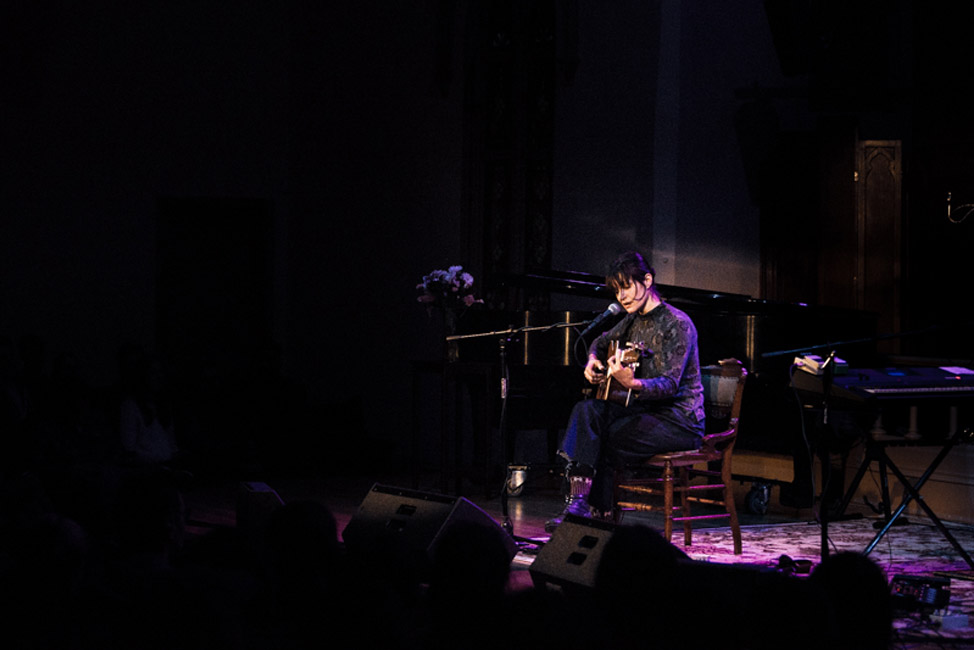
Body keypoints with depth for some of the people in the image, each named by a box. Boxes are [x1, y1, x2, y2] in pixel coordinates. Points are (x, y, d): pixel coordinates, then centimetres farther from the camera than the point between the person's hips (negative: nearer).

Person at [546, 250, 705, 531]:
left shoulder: (677, 324, -13)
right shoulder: (634, 320, 12)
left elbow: (670, 384, -24)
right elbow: (601, 341, 33)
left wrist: (633, 384, -43)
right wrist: (593, 360, 9)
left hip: (680, 421, -7)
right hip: (645, 410, 7)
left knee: (606, 441, -25)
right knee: (587, 411, -20)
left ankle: (598, 515, -11)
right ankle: (578, 500, -32)